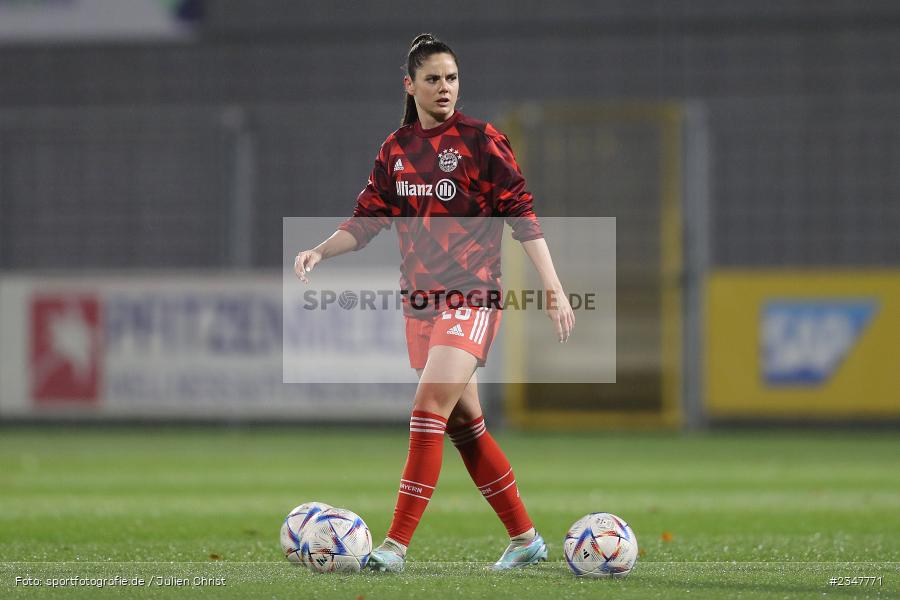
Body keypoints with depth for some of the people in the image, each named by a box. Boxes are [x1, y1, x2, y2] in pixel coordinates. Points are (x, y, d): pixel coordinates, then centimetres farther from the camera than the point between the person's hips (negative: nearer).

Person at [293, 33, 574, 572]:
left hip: (472, 295, -6)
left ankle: (397, 546, -20)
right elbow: (367, 221, 12)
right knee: (464, 422, 10)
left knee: (430, 406, -18)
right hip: (422, 299, 6)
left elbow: (522, 214, -7)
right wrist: (320, 251, -5)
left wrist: (553, 288, -11)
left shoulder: (482, 140, -5)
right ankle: (525, 538, 23)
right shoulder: (396, 150, 9)